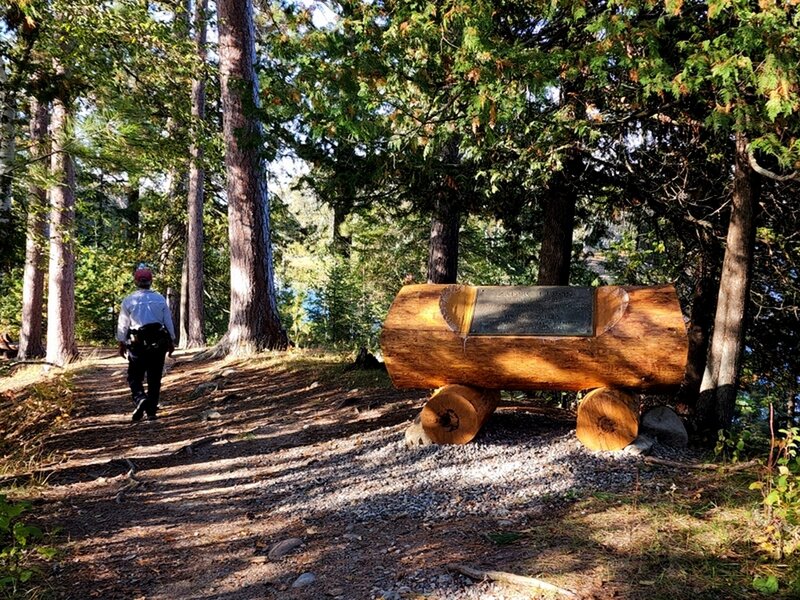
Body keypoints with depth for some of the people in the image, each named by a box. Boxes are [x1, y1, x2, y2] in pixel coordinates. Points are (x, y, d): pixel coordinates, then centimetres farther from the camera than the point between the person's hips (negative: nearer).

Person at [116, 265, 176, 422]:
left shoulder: (129, 301, -2)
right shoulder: (160, 299, 3)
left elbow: (123, 325, 1)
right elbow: (169, 322, 6)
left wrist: (122, 344, 12)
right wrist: (171, 342, 14)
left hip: (138, 344, -2)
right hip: (159, 343, 2)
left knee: (135, 377, 7)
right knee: (154, 378, 7)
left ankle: (140, 398, -20)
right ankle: (151, 411, 9)